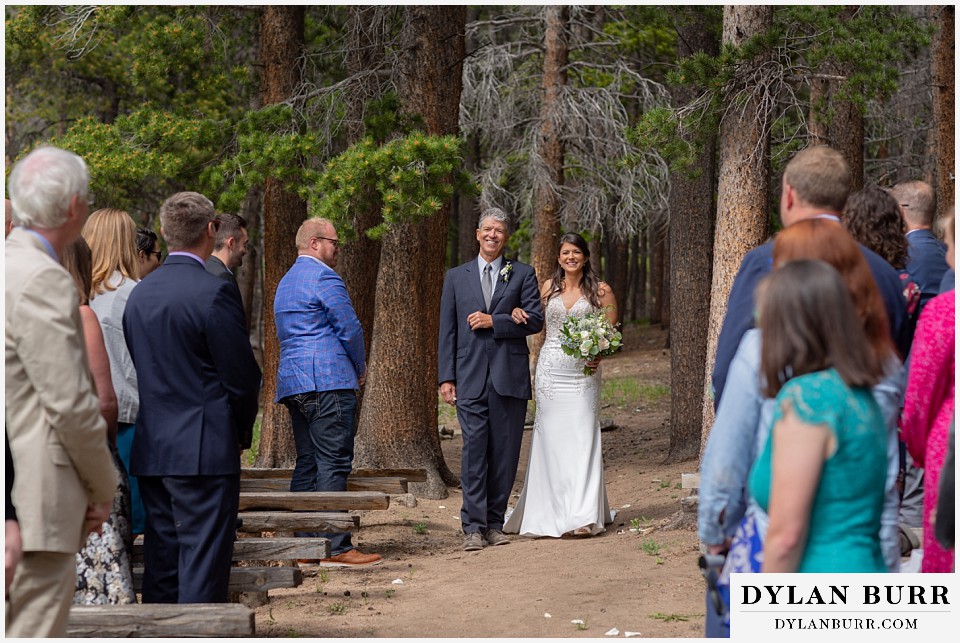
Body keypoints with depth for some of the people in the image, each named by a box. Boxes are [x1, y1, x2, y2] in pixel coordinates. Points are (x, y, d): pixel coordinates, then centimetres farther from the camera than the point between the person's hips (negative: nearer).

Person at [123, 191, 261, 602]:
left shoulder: (139, 294, 8)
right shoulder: (213, 292, -13)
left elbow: (141, 370, 12)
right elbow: (242, 376, -10)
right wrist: (242, 432, 7)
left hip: (150, 451, 7)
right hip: (205, 451, -7)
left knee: (161, 560, 12)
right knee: (202, 567, -3)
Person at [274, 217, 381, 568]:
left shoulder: (285, 282, 23)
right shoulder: (324, 277, -7)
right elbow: (350, 328, -10)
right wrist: (360, 367, 8)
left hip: (293, 382, 10)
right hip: (328, 381, -10)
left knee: (307, 464, 9)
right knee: (333, 463, -10)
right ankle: (335, 547, -13)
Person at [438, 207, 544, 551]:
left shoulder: (522, 274, 9)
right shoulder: (456, 277, 12)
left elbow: (535, 319, 0)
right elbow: (447, 331, 9)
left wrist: (493, 321, -10)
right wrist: (446, 377, 2)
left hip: (509, 377, 0)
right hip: (470, 377, 0)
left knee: (505, 452, 2)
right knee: (474, 449, -8)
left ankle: (494, 523, 11)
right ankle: (473, 527, -8)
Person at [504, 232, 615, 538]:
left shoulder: (600, 291, 1)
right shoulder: (549, 287, 10)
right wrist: (519, 313, 3)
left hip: (583, 372, -3)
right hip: (550, 371, 3)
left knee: (582, 440, -8)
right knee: (550, 439, 2)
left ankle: (582, 516, -8)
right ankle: (553, 512, 10)